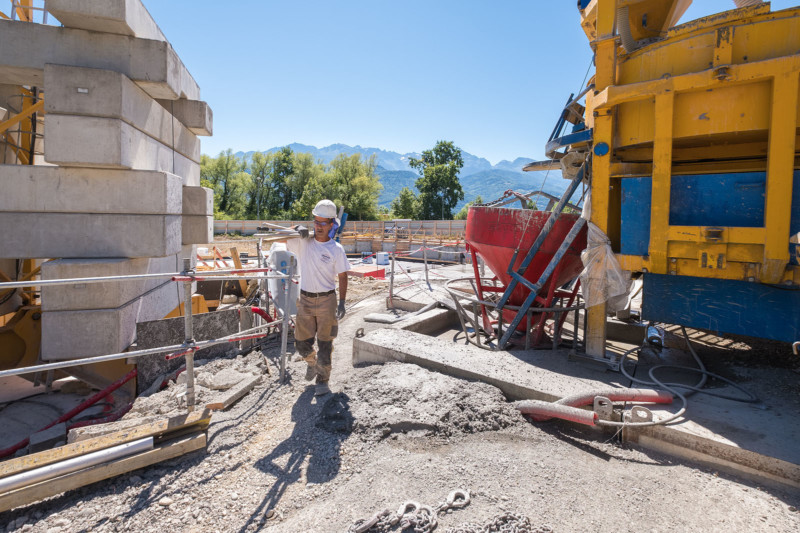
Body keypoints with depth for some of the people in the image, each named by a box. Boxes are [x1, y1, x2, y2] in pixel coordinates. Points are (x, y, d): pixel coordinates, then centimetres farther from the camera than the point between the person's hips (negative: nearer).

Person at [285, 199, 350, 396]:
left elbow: (342, 277, -1)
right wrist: (297, 229, -15)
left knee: (325, 344, 4)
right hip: (305, 299, 2)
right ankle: (312, 362, 43)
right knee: (302, 342, 11)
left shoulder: (336, 249, -5)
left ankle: (322, 380, 20)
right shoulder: (302, 241, -1)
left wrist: (342, 303, -6)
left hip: (326, 300, -2)